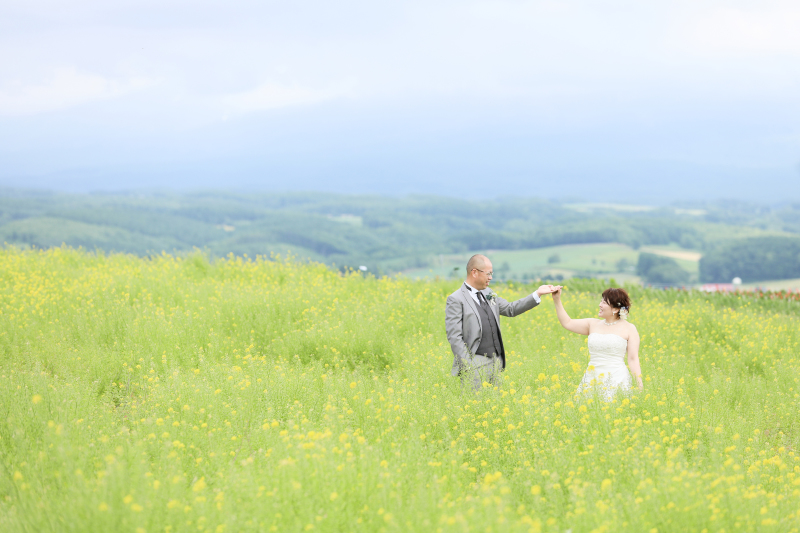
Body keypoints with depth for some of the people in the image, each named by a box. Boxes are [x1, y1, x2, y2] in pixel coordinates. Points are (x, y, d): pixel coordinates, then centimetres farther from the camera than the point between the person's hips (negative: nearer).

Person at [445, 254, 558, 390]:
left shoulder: (488, 294, 15)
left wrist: (537, 294, 19)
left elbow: (510, 310, 26)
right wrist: (468, 367, -18)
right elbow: (454, 337, -13)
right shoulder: (456, 300, -9)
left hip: (496, 363, 8)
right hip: (476, 364, -8)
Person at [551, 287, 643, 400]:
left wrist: (640, 385, -8)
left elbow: (633, 359, -1)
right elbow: (567, 323, 12)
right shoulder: (593, 324, 12)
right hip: (592, 381, 4)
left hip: (616, 382, -4)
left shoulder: (629, 329, 1)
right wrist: (557, 300, 4)